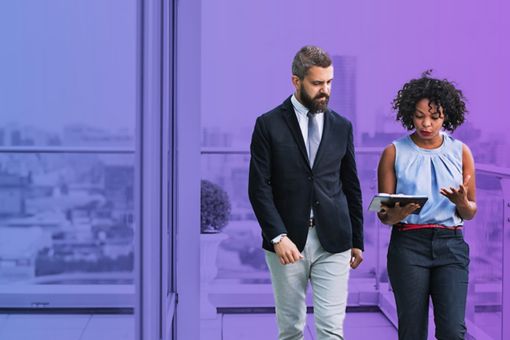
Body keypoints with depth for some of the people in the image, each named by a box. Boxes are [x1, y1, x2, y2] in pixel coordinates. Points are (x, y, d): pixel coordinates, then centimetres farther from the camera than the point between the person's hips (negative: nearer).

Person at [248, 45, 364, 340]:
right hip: (287, 241, -2)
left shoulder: (342, 127, 9)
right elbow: (259, 188, -6)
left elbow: (352, 187, 13)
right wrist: (278, 236, -16)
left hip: (333, 242, 2)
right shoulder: (269, 125, -1)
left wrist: (357, 240, 13)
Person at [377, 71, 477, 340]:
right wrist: (395, 214, -20)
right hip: (408, 244, -1)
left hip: (451, 245, 1)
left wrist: (462, 202, -13)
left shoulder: (460, 152, 8)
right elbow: (383, 215, 3)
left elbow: (470, 213, 9)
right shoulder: (394, 152, 3)